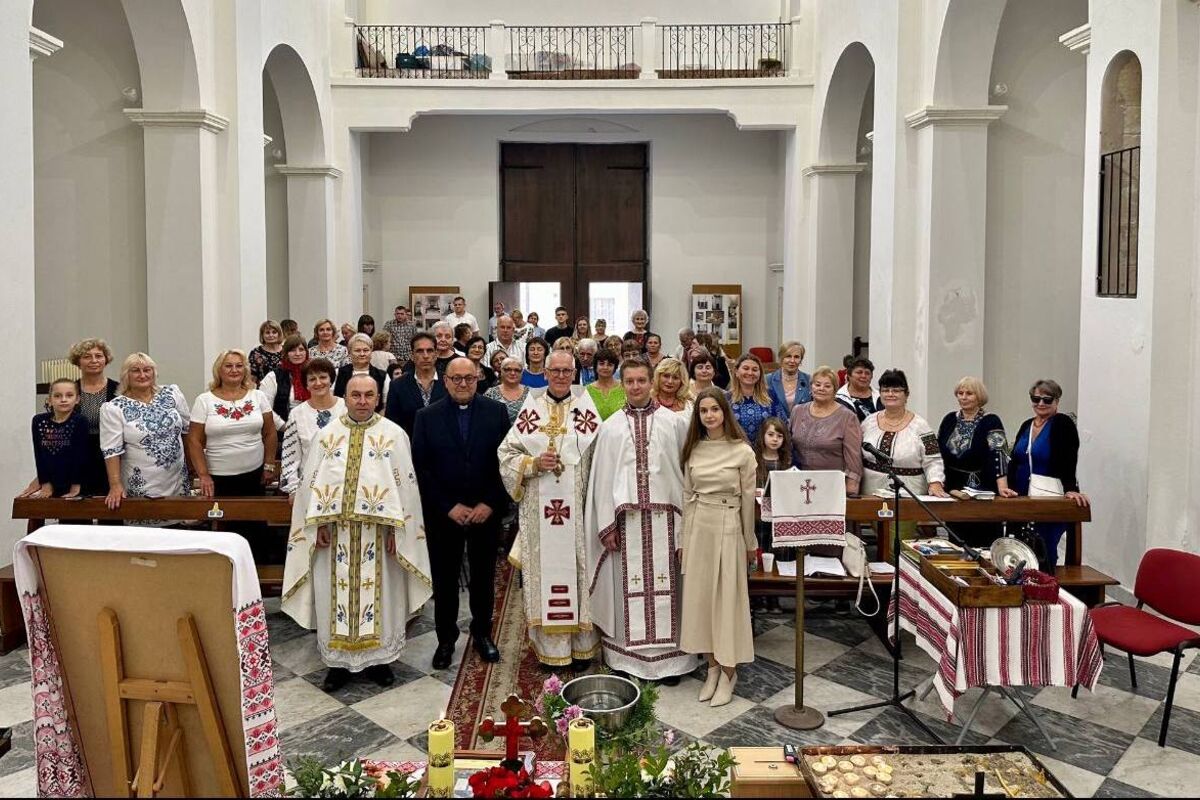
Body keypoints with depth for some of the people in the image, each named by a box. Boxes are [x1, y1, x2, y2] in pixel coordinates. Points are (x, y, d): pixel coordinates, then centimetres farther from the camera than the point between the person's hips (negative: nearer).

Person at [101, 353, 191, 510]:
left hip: (178, 482, 3)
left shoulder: (172, 393, 1)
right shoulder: (113, 408, -8)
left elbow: (189, 428, 9)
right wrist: (115, 485, -16)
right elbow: (111, 450, -10)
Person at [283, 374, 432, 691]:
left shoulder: (394, 434, -1)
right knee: (336, 595, 8)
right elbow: (312, 483, 5)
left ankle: (378, 657, 22)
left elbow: (404, 485, -3)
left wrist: (395, 530, -8)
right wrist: (319, 524, -3)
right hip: (336, 531, 2)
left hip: (378, 532, -1)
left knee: (379, 594, 7)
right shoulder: (327, 435, 5)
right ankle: (339, 661, 21)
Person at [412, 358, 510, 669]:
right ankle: (446, 639, 26)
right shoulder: (427, 416, -2)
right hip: (443, 514, 0)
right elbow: (422, 468, -4)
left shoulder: (496, 412, -1)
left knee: (483, 577, 13)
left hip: (486, 512, 1)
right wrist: (448, 507, -11)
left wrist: (490, 504, -10)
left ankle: (482, 633, 30)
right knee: (444, 579, 10)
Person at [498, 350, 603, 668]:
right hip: (539, 508, 1)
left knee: (578, 567, 4)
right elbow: (506, 452, 7)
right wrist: (534, 464, -11)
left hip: (578, 507, 0)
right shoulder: (531, 408, 4)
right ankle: (549, 646, 17)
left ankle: (581, 644, 18)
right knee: (544, 569, 5)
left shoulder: (586, 409, 2)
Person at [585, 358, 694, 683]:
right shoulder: (610, 427, 6)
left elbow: (687, 471, 3)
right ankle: (629, 657, 15)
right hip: (626, 519, 1)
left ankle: (668, 656, 13)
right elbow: (602, 477, 4)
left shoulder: (674, 423, 4)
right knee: (629, 587, 4)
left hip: (664, 517, 0)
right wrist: (606, 525, -1)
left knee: (664, 587, 3)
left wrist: (687, 519, -2)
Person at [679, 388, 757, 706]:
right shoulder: (693, 450, 5)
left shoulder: (742, 452, -7)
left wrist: (750, 543, 4)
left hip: (728, 527, -4)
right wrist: (683, 539, 10)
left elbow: (747, 499, -1)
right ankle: (712, 666, 21)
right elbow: (688, 496, 10)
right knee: (700, 596, 7)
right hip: (698, 527, 4)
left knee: (728, 597, 2)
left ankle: (728, 672, 15)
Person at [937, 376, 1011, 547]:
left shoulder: (991, 422, -8)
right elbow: (937, 452, 12)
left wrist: (1003, 488, -30)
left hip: (982, 492, -5)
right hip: (952, 491, 5)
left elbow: (998, 455, -19)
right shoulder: (949, 420, 8)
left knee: (984, 544, -1)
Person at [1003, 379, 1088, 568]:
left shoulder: (1063, 424, -5)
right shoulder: (1026, 426, 14)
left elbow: (1068, 462, -15)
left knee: (1045, 552, -6)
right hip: (1025, 499, 6)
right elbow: (1014, 460, 10)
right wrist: (1009, 487, -5)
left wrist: (1070, 489, -28)